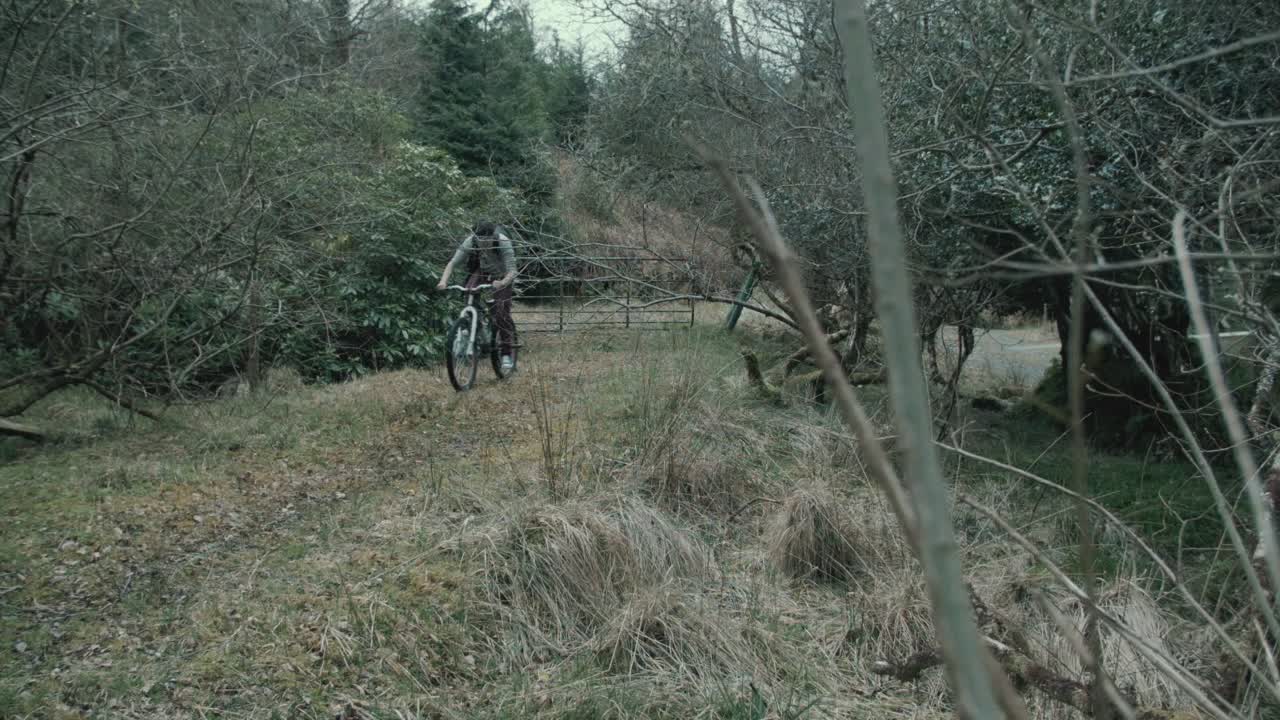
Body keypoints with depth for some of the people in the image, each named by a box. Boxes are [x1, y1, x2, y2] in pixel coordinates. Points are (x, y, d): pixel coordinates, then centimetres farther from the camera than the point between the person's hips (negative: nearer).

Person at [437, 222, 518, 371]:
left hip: (501, 276, -2)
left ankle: (506, 355, -3)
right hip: (481, 271, 2)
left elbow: (512, 271, -39)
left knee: (501, 313, -14)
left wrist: (502, 283, -60)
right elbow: (453, 263, -27)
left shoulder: (504, 243, -36)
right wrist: (443, 281, -44)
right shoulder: (470, 241, -29)